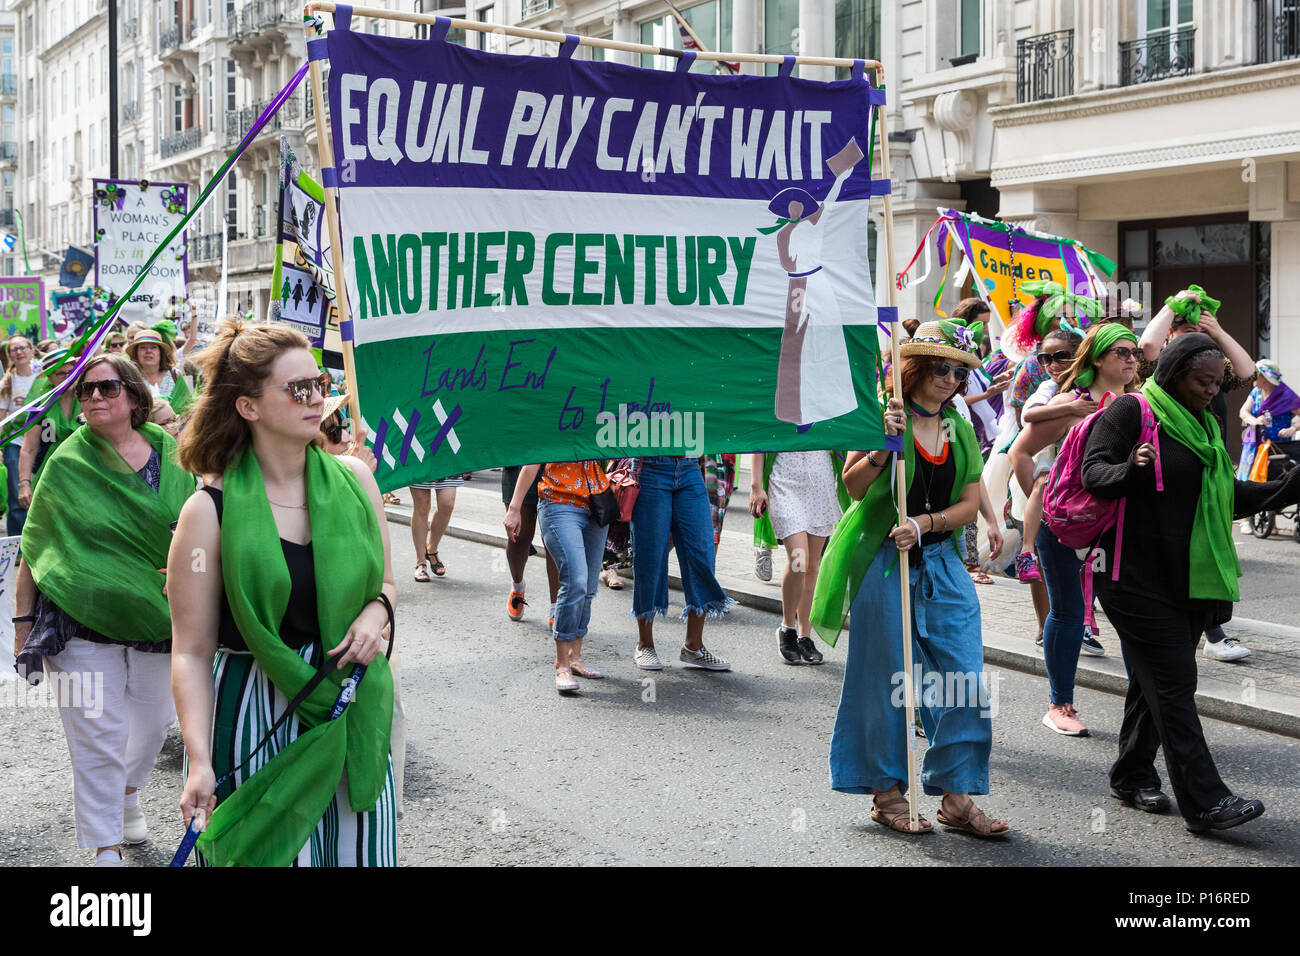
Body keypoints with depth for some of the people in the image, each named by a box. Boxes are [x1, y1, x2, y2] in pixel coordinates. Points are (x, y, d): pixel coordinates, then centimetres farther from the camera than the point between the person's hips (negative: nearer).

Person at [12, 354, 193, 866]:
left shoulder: (170, 456, 2)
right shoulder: (66, 463, -3)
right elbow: (35, 547, 0)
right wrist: (23, 618, -3)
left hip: (156, 616, 3)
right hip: (84, 618, -3)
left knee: (154, 720, 16)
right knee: (97, 736, -5)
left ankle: (129, 790, 47)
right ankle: (105, 850, 4)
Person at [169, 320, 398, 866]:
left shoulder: (353, 477, 2)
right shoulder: (210, 512, -10)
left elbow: (384, 582, 15)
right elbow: (191, 652, -9)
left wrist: (376, 612, -8)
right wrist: (199, 760, -19)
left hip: (352, 712, 4)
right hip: (254, 717, -4)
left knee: (360, 853, 10)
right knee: (268, 852, 3)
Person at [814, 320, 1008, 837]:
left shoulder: (961, 430, 12)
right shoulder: (881, 415, -3)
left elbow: (970, 503, 6)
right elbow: (854, 484, -10)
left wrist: (924, 523, -11)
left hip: (943, 564, 5)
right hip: (883, 562, -5)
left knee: (963, 676, -1)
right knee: (886, 679, 2)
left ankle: (956, 796, 8)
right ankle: (886, 793, 15)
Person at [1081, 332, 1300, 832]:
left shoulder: (1205, 425, 18)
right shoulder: (1129, 412, -8)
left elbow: (1230, 495, 21)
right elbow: (1093, 473, -16)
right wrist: (1132, 469, -37)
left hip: (1189, 579, 8)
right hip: (1139, 578, -8)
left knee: (1154, 679, 13)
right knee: (1174, 681, -10)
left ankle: (1132, 776, 26)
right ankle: (1204, 801, -12)